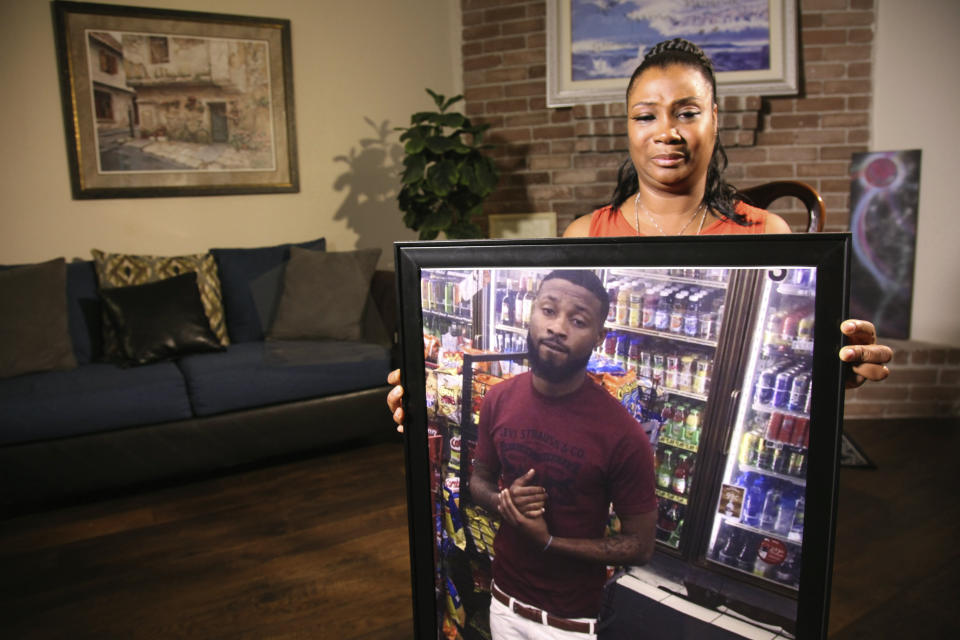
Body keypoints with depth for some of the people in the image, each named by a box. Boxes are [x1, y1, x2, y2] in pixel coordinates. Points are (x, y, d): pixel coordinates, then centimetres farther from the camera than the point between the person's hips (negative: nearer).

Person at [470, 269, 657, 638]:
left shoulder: (622, 434, -23)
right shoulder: (499, 399, -9)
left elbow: (640, 546, -13)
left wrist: (548, 540, -21)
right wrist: (503, 501, -15)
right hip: (504, 598, 4)